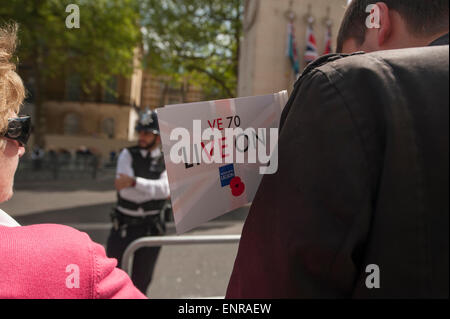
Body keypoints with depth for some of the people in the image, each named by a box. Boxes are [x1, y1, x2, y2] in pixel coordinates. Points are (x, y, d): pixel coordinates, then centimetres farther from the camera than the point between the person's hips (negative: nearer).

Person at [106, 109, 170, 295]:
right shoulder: (128, 155, -2)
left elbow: (164, 189, -20)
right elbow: (124, 188, -15)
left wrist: (134, 181, -32)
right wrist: (155, 189, -19)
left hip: (150, 228, 1)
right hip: (124, 225, 0)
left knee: (141, 280, 12)